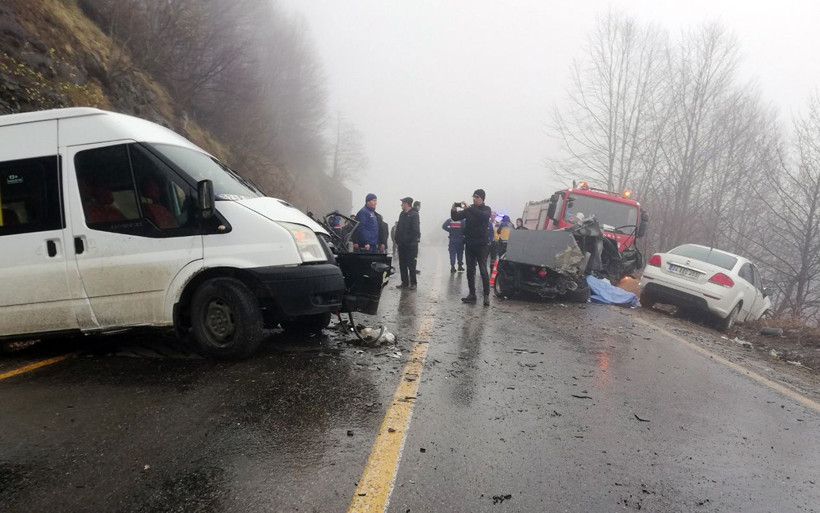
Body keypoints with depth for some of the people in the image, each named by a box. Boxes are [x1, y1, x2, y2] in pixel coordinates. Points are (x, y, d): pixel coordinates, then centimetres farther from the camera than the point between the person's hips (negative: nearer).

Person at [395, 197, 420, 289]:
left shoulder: (414, 214, -9)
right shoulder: (402, 214, 13)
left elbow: (415, 230, -16)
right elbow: (398, 228, 14)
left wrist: (408, 240, -16)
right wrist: (397, 239, 3)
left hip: (411, 245, -7)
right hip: (402, 244, 7)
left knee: (411, 265, -1)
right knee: (402, 264, 9)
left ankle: (413, 283, 8)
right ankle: (404, 282, 17)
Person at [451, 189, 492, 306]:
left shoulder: (486, 209, -2)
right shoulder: (469, 209, 8)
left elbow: (483, 216, -26)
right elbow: (456, 217, 2)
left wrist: (469, 208, -33)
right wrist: (454, 210, -20)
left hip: (481, 245, -4)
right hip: (469, 244, 4)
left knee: (483, 270, -8)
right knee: (470, 271, 7)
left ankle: (486, 295, -4)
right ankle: (472, 294, 13)